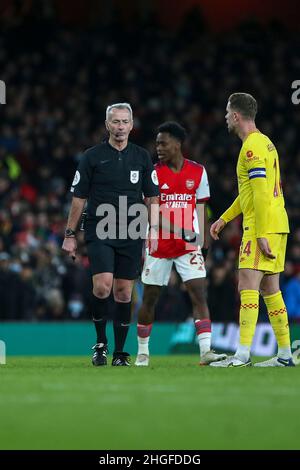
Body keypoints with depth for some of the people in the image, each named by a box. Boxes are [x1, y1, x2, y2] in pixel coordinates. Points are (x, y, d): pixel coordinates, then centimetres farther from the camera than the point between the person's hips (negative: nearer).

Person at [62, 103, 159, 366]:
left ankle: (120, 353, 12)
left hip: (131, 235, 2)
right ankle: (100, 342, 0)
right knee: (102, 285, -19)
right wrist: (70, 235, 3)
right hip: (99, 233, -2)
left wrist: (153, 230, 2)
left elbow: (152, 198, 12)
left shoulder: (142, 157, 8)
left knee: (124, 293, 3)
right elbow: (79, 198, 5)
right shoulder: (92, 157, 2)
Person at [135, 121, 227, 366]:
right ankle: (142, 352, 20)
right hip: (159, 245, -1)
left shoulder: (198, 172, 4)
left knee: (199, 293, -11)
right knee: (150, 298, 6)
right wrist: (180, 231, -21)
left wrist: (205, 243, 7)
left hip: (189, 245, 1)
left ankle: (206, 350, -16)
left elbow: (201, 210, 11)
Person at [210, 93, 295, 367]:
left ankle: (243, 354, -19)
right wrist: (224, 219, 28)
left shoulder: (252, 146, -13)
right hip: (278, 225, 10)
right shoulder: (265, 142, 18)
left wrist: (261, 235, -22)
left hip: (262, 226, -10)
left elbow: (261, 194, -20)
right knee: (270, 290, 11)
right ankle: (285, 355, 11)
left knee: (248, 286, -13)